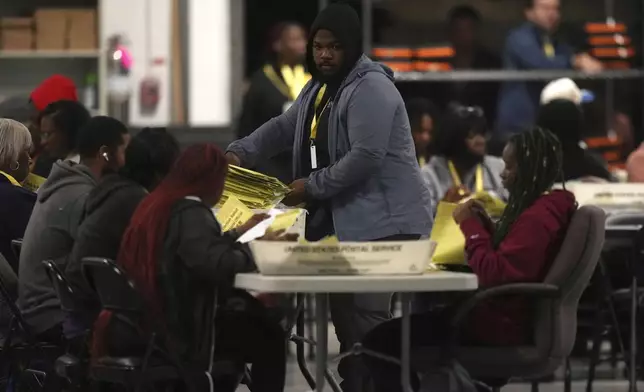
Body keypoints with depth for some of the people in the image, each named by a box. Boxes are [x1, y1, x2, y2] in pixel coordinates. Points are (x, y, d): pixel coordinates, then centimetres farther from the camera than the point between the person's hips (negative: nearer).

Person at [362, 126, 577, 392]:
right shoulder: (545, 208, 14)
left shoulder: (537, 217, -20)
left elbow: (495, 274, -25)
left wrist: (471, 226, -13)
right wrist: (484, 224, 7)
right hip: (505, 315, 11)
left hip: (502, 325, -11)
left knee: (380, 341, -12)